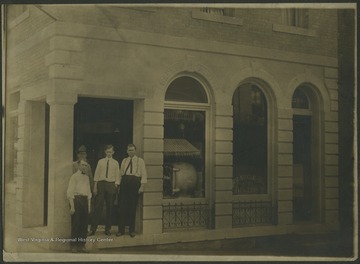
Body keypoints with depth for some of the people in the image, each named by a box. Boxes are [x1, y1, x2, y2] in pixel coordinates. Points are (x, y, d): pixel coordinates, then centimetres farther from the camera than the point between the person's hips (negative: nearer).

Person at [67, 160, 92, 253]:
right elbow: (70, 192, -7)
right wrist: (72, 206, -13)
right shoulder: (74, 176, -2)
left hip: (85, 200, 6)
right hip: (76, 199, -6)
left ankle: (81, 245, 15)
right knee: (75, 224, -2)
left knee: (84, 224, 6)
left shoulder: (86, 177, 16)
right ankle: (73, 245, 7)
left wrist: (89, 205, 11)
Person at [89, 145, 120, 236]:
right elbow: (96, 174, 6)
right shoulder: (100, 161, 7)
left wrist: (116, 187, -4)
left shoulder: (115, 163, 7)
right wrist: (95, 187, 0)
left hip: (111, 185, 1)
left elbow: (117, 176, 6)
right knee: (98, 206, -4)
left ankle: (107, 229, 14)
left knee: (109, 207, 5)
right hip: (101, 183, 0)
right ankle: (93, 228, 1)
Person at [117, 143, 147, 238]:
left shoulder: (140, 161, 6)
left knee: (133, 207, 1)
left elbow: (144, 175, 1)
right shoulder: (124, 161, 16)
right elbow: (121, 173, 15)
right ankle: (121, 229, 5)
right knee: (122, 206, -2)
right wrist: (119, 185, 7)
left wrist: (142, 186, -9)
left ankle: (132, 230, 10)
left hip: (135, 182, -2)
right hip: (124, 182, 3)